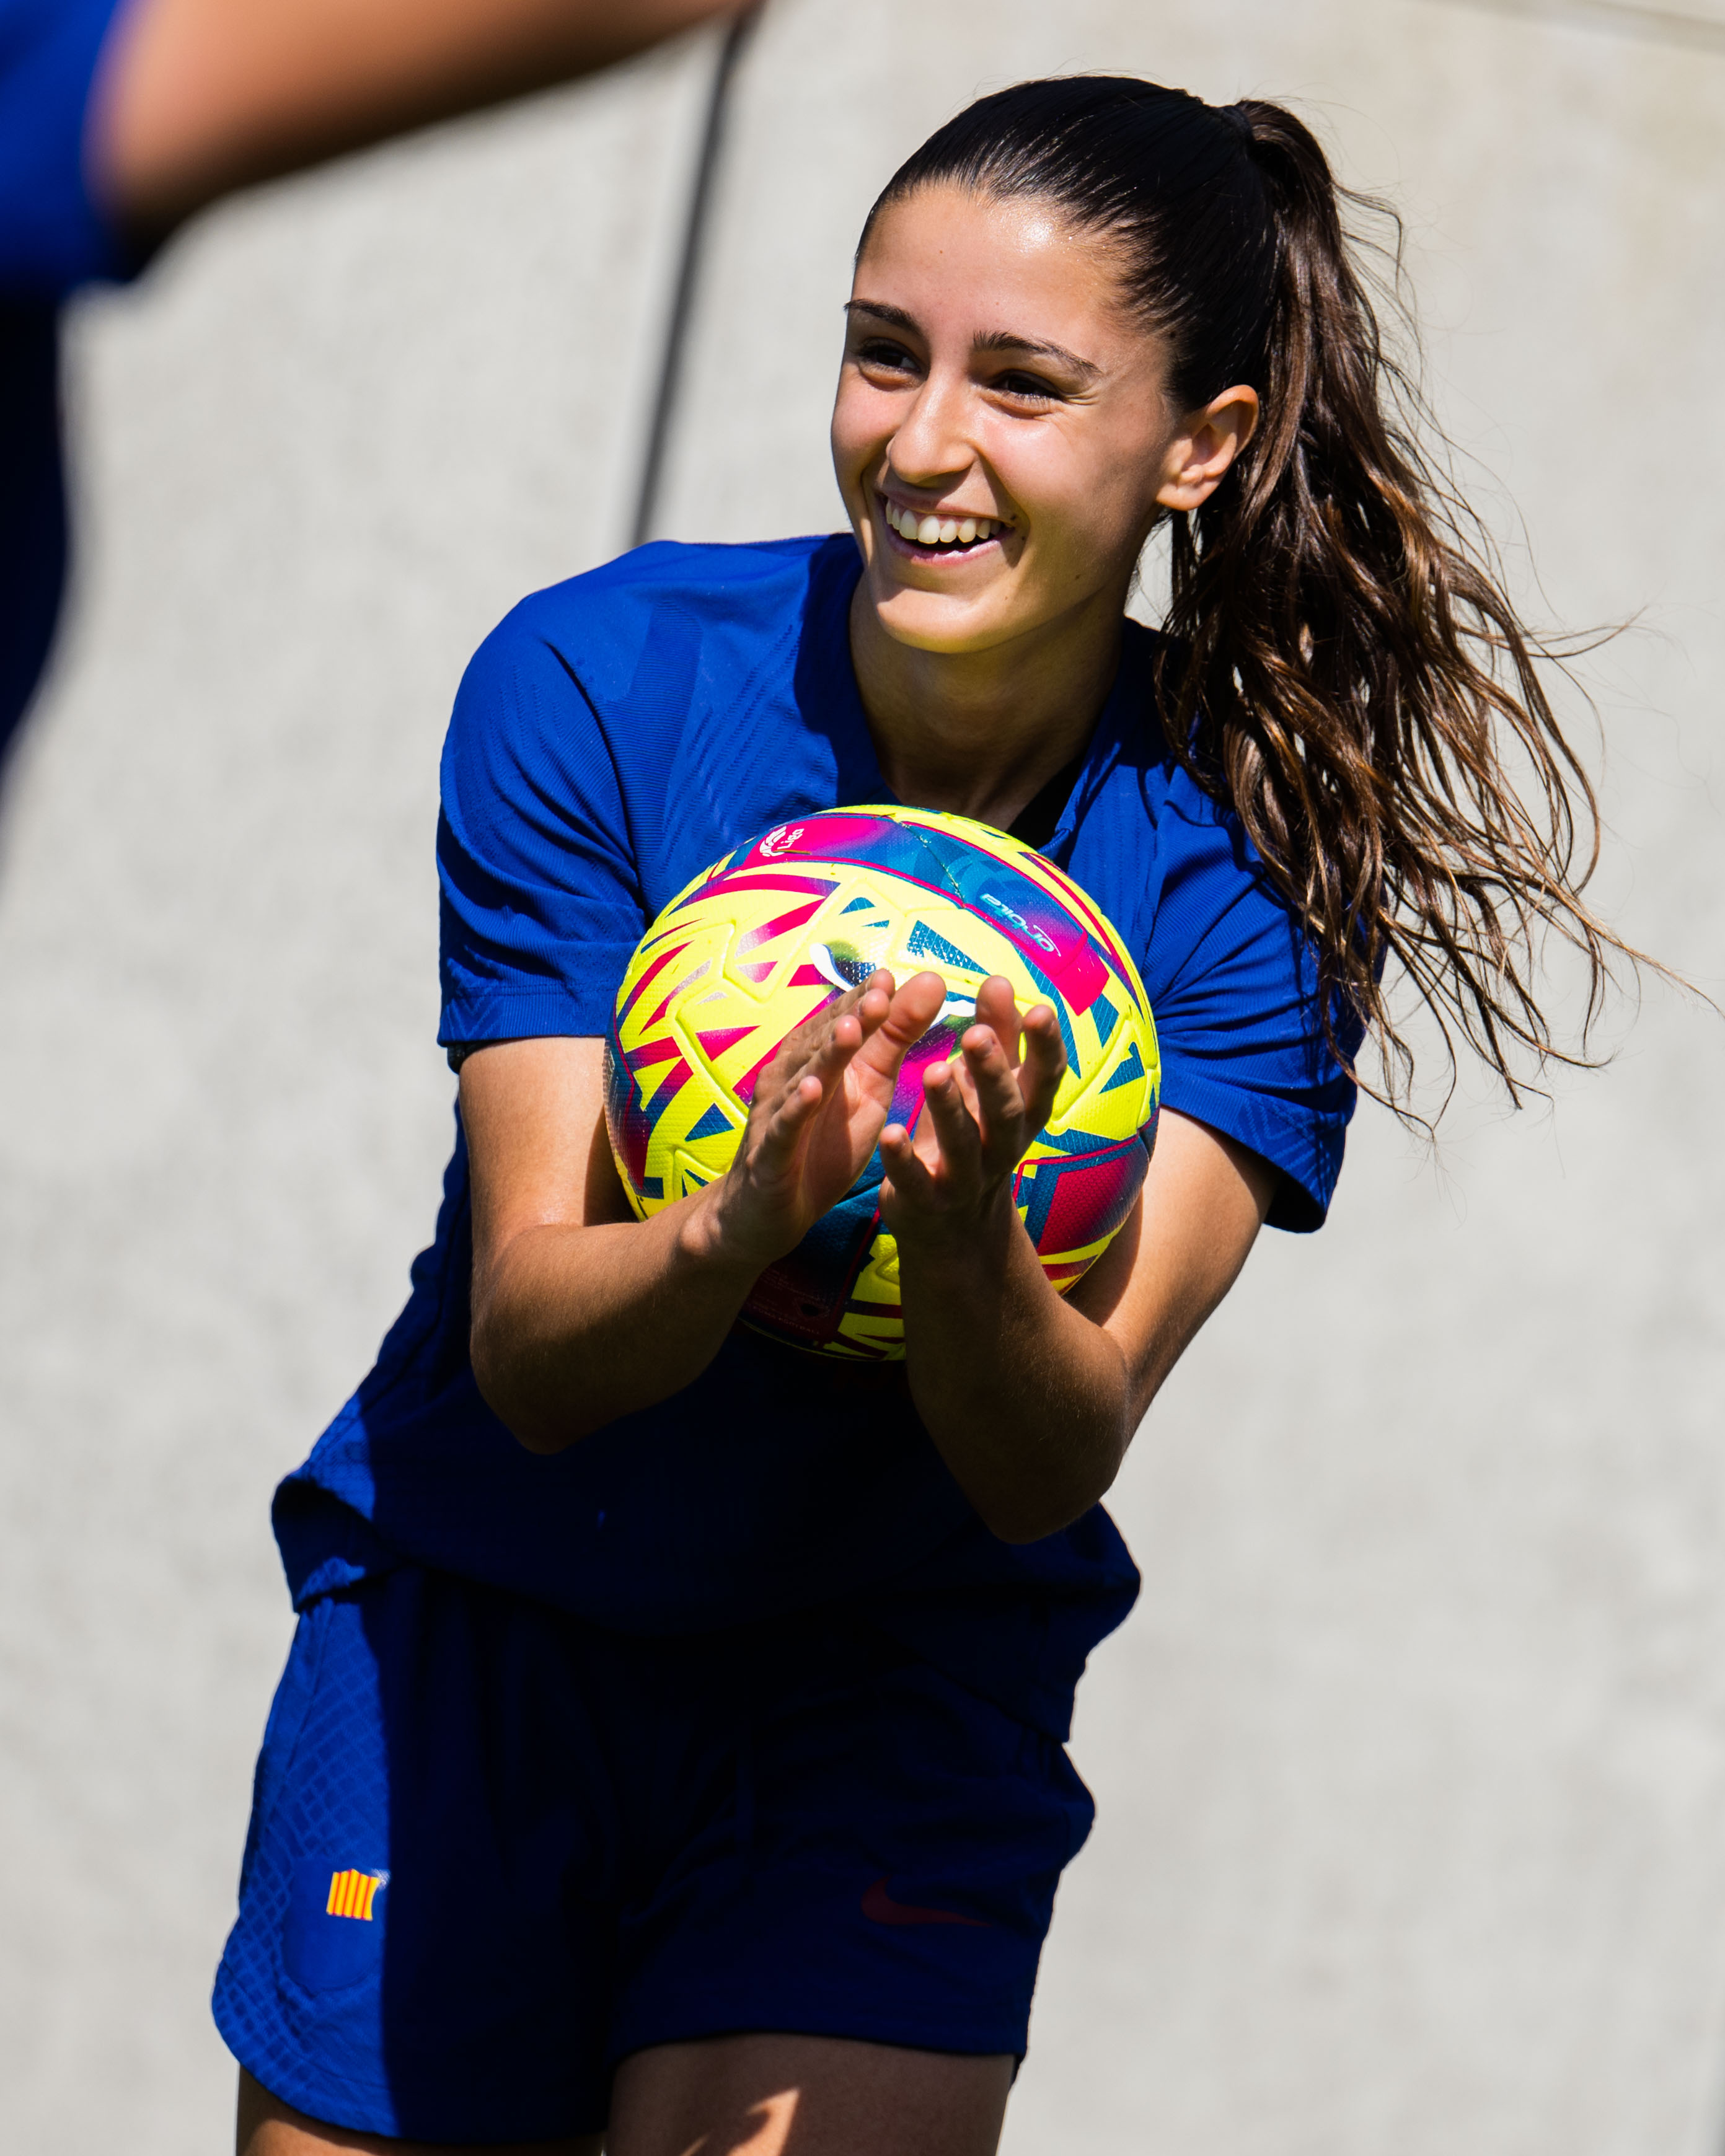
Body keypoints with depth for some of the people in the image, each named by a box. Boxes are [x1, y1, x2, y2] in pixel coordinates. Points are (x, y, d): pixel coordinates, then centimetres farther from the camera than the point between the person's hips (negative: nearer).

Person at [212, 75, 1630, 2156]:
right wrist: (735, 1223, -41)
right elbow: (530, 1349, -19)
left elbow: (1052, 1467, -21)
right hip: (474, 1621, 0)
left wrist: (961, 1238, -42)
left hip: (896, 1691, 0)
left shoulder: (1252, 864, -14)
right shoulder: (599, 680, -16)